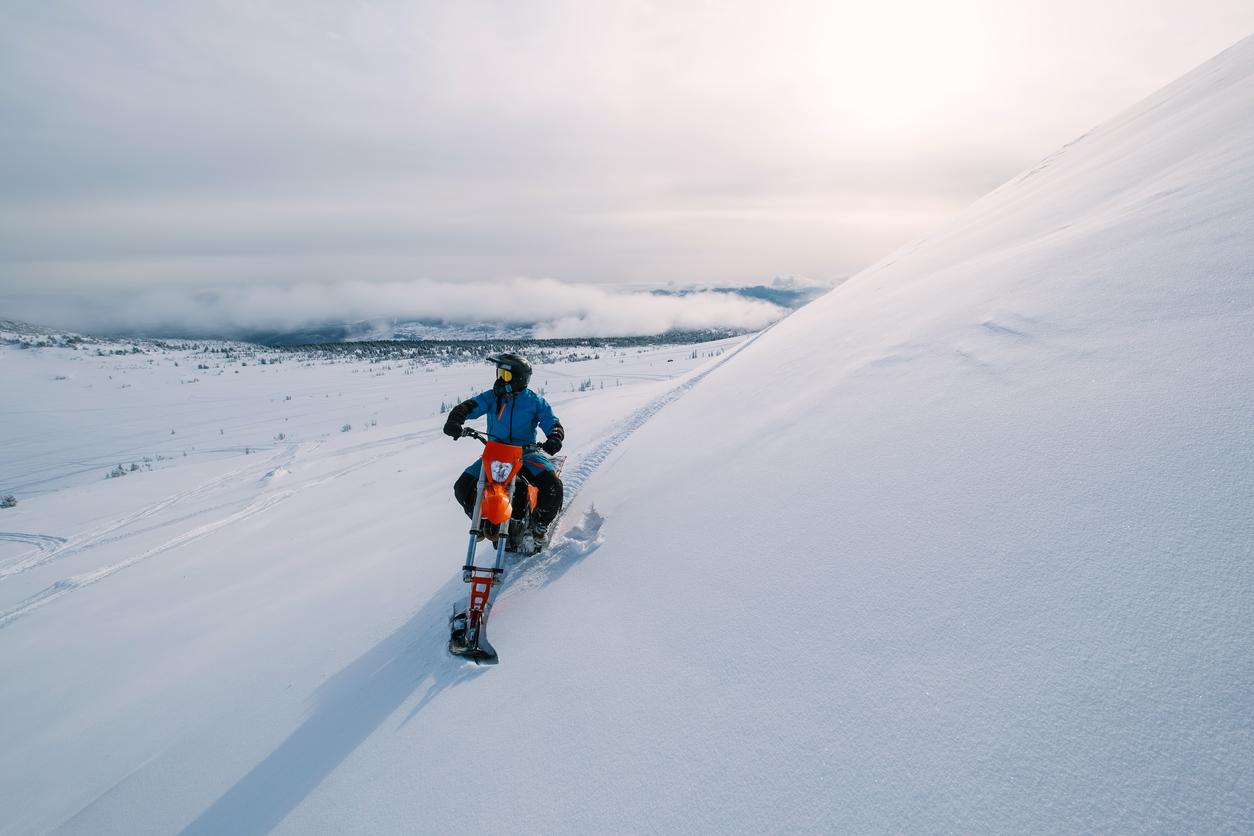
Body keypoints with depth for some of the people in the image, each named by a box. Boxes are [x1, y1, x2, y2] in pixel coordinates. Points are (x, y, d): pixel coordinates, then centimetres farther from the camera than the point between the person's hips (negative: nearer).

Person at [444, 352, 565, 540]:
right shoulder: (491, 396, 4)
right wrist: (454, 420, -31)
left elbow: (553, 423, -5)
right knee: (463, 487, -12)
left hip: (526, 452, -3)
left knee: (552, 486, -27)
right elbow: (468, 406, -8)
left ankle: (541, 523, 2)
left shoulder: (535, 401, -1)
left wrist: (554, 439, -28)